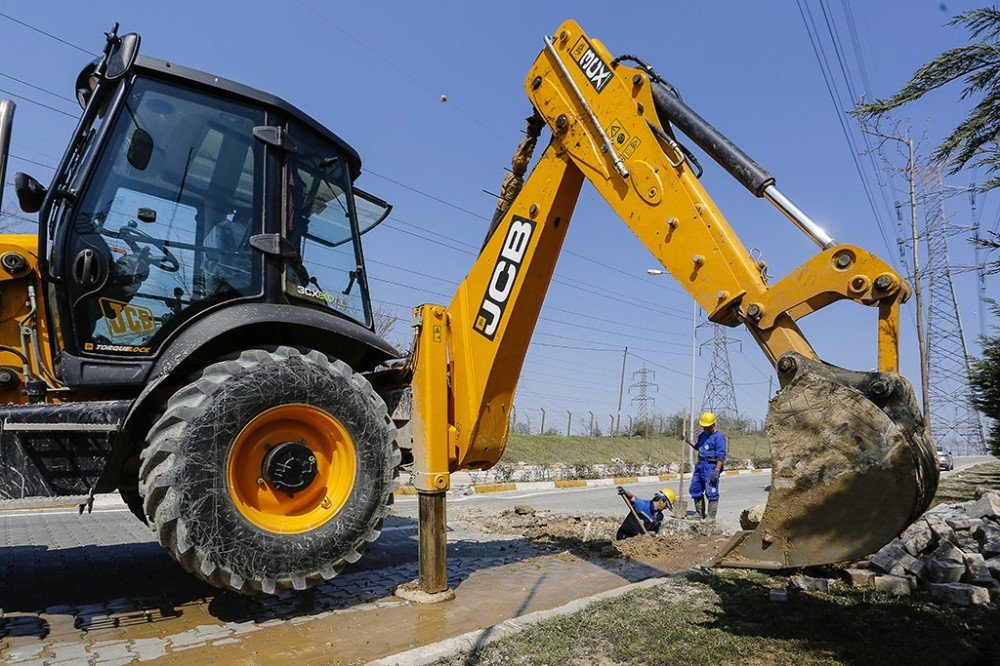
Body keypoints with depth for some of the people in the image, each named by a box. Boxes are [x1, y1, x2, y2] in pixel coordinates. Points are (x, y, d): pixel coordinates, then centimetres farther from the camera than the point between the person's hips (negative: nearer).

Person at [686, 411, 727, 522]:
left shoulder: (719, 437, -11)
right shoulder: (702, 434, 15)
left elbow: (721, 455, -17)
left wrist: (717, 471, -24)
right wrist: (688, 441, 18)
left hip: (711, 466, -9)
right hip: (700, 465, 9)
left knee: (711, 493, -5)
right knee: (695, 490, 12)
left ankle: (711, 518, 2)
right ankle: (700, 515, 24)